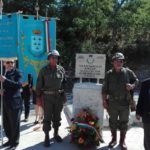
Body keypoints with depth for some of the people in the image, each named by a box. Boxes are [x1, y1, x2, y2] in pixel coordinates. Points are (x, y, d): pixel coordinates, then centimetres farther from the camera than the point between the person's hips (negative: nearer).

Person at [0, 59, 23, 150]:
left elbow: (19, 85, -21)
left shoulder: (17, 73, -6)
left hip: (14, 102, -7)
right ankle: (10, 139, 32)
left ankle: (15, 142, 18)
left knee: (15, 124, 3)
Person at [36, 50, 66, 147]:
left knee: (57, 117, 13)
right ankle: (47, 137, 12)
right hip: (47, 97, -2)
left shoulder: (61, 69, 3)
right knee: (47, 118, 2)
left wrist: (64, 95, 7)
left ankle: (56, 134, 28)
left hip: (58, 97, 3)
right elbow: (39, 84, -2)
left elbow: (64, 83, 9)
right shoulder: (44, 70, -3)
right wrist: (38, 96, -5)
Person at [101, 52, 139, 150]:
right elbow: (104, 89, 1)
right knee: (113, 121, 13)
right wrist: (104, 101, -2)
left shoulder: (128, 72, -2)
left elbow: (136, 80, 11)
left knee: (124, 122, 9)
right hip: (112, 102, 0)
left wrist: (132, 86, -11)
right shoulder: (109, 74, -2)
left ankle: (122, 141, 26)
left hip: (124, 102, 0)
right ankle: (114, 139, 31)